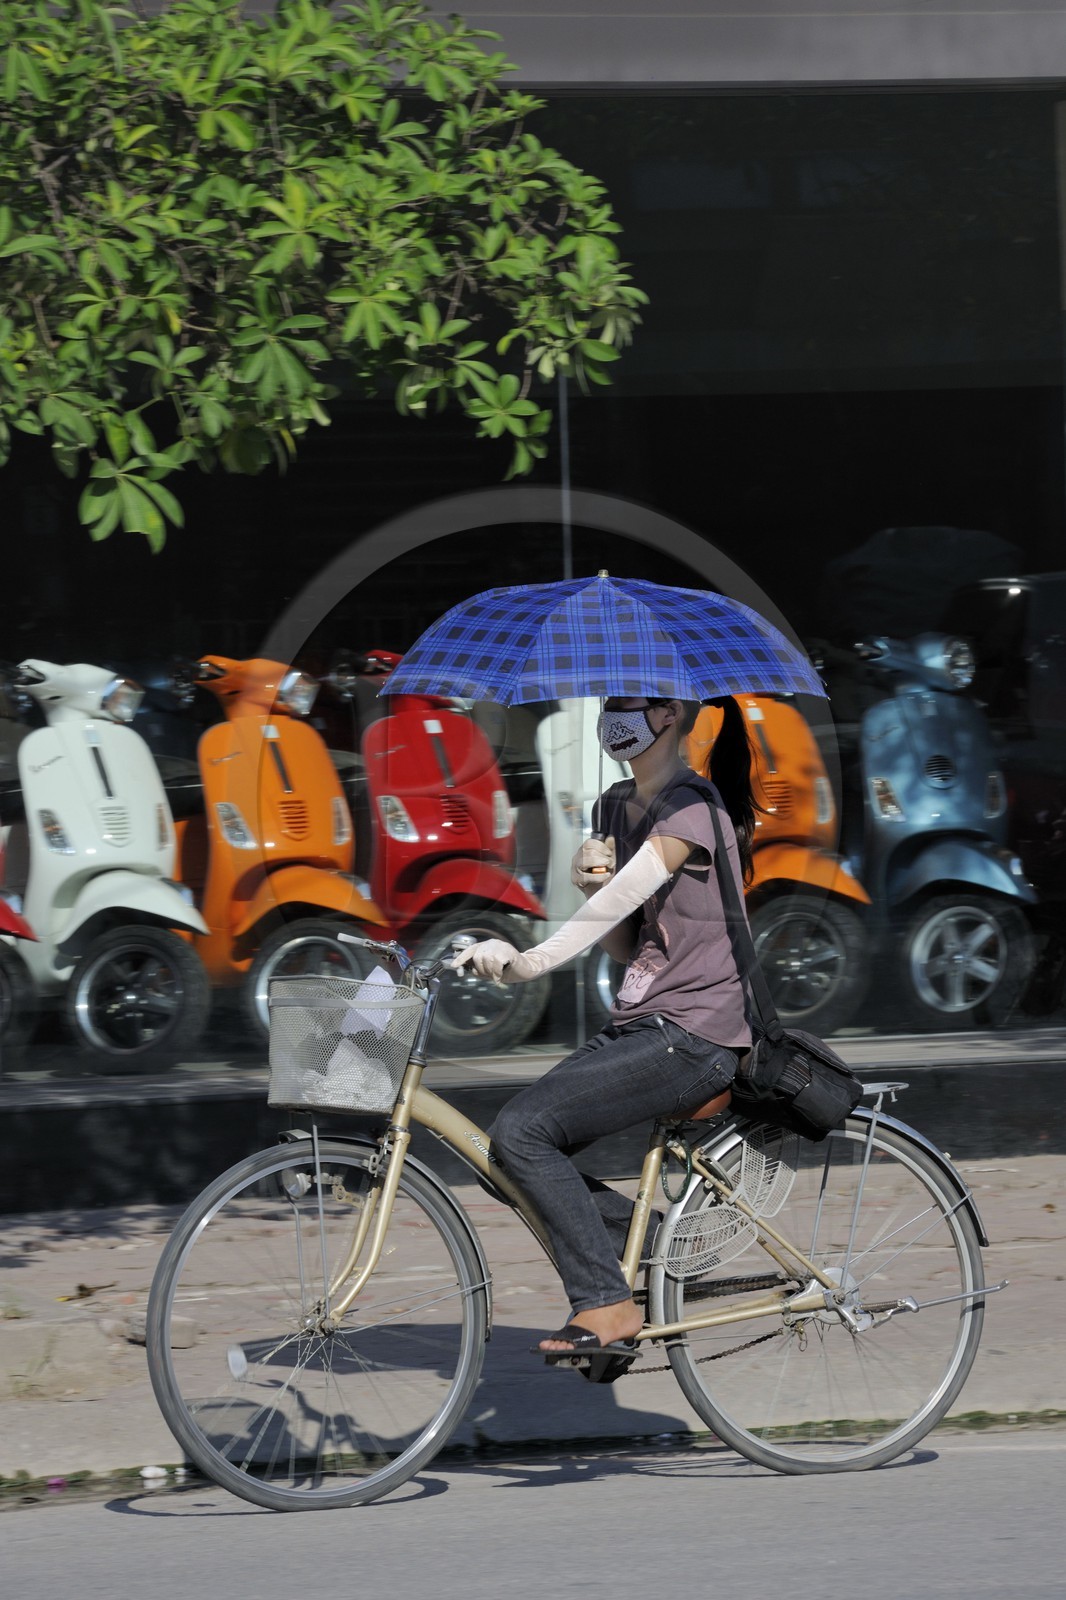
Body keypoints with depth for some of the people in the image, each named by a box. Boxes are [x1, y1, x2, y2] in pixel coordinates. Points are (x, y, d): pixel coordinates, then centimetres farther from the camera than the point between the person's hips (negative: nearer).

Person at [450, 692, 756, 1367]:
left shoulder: (691, 808, -13)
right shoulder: (616, 807, 15)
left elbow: (624, 896, -29)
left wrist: (529, 959, -42)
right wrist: (592, 879, -4)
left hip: (691, 1036, -9)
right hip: (638, 1029, 9)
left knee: (523, 1129, -22)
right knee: (513, 1143, -4)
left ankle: (607, 1305, -16)